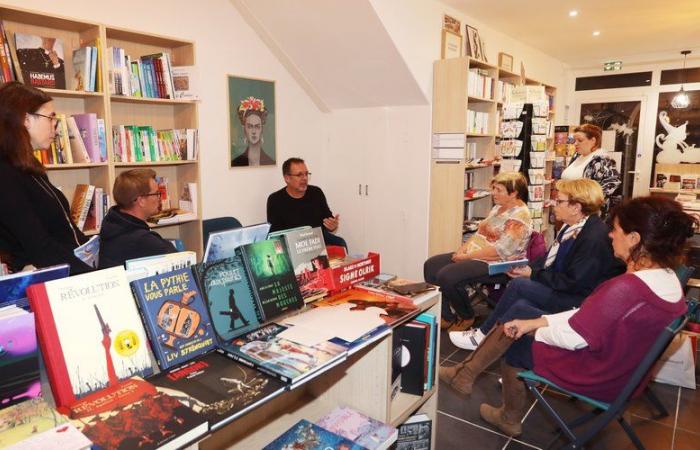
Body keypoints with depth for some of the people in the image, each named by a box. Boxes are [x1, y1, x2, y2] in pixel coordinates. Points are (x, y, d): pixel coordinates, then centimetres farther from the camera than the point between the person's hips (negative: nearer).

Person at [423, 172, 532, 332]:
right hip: (474, 256, 10)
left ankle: (466, 318, 0)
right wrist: (462, 249, -1)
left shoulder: (519, 216, -16)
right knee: (431, 265, 0)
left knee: (447, 276, -27)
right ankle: (446, 317, 4)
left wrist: (467, 256, -18)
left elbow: (500, 250, -23)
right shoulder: (498, 208, 14)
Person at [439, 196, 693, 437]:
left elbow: (573, 337, -25)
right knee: (518, 311, 12)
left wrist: (530, 328, -6)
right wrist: (535, 322, -2)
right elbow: (588, 316, -1)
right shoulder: (670, 280, -4)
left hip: (595, 378, -8)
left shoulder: (626, 288, -33)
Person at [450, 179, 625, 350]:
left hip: (578, 299, -9)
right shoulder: (572, 226, 5)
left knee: (519, 285, -18)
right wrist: (529, 268, -3)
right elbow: (550, 259, 14)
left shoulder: (595, 238, -24)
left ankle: (483, 335, -4)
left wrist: (533, 274, -16)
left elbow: (573, 283, -23)